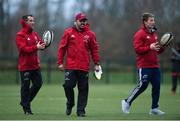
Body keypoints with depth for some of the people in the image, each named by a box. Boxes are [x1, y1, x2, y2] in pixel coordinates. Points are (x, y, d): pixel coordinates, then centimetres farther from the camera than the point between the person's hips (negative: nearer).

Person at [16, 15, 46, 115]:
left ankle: (25, 102, 26)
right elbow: (24, 48, -21)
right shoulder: (20, 35, -10)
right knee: (26, 86, -1)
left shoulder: (34, 34, 13)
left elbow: (41, 44, 10)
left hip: (35, 65, 7)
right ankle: (26, 108, 8)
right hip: (25, 65, -7)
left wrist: (44, 45, -13)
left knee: (38, 83, 9)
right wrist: (36, 47, -30)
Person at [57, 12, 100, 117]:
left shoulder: (90, 34, 6)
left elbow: (94, 49, 10)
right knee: (68, 86, -6)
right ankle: (70, 104, 20)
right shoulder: (69, 32, 3)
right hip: (70, 66, -1)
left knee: (83, 89, 2)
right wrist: (60, 62, 1)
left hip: (84, 67, 1)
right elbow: (62, 48, 4)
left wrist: (96, 63, 6)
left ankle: (81, 110, 10)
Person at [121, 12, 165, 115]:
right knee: (143, 85, -9)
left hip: (155, 66, 7)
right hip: (144, 66, -7)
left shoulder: (154, 34, 18)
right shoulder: (140, 34, -6)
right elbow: (137, 49, -16)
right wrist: (150, 47, -25)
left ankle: (154, 108, 9)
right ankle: (127, 102, 6)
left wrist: (162, 47, 6)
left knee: (157, 86, 2)